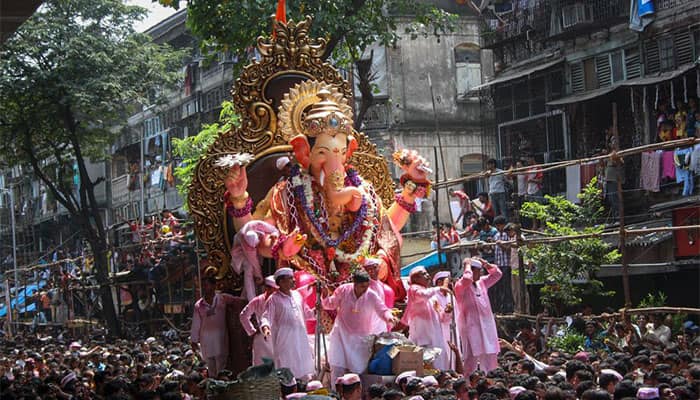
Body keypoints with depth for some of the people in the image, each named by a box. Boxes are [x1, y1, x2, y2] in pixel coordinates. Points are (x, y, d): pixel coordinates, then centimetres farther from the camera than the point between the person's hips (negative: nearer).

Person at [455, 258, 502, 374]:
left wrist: (485, 264, 10)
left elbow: (497, 274, 22)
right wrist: (467, 265, -14)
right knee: (472, 357, -11)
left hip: (486, 326, 8)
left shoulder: (482, 283, 15)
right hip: (471, 326, -8)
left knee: (490, 356, 9)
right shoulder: (460, 285, -7)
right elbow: (467, 279, -30)